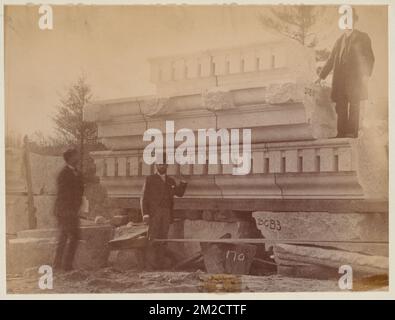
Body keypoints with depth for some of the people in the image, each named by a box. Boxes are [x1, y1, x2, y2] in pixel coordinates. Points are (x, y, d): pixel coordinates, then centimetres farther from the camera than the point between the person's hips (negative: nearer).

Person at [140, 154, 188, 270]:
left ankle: (161, 262, 4)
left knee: (163, 238, 1)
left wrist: (183, 182, -6)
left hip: (167, 214, 4)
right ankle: (150, 263, -8)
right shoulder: (150, 179, 8)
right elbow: (144, 197, 2)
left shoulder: (171, 181, 20)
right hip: (154, 213, -3)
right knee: (153, 238, -9)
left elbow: (179, 193, 12)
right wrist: (145, 213, -9)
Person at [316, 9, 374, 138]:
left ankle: (352, 134, -4)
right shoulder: (339, 40, 18)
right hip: (340, 81, 4)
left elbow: (369, 58, 4)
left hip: (355, 79, -4)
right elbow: (331, 60, 19)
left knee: (354, 108, -6)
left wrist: (366, 74, -9)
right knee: (341, 109, 0)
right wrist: (321, 76, 13)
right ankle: (341, 134, 2)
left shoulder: (363, 37, 7)